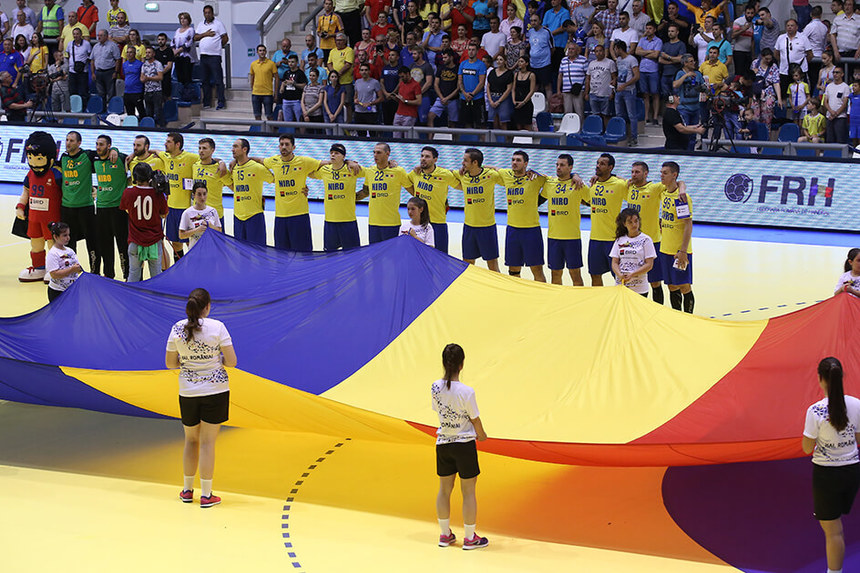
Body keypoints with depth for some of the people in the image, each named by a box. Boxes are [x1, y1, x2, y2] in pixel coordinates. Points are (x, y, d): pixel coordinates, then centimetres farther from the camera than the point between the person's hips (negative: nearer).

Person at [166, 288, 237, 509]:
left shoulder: (177, 329, -2)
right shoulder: (217, 327, -10)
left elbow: (170, 362, 5)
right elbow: (232, 361, -10)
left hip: (187, 391, 3)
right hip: (215, 390, -3)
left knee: (191, 440, 18)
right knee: (208, 442, 2)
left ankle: (187, 490, 27)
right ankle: (206, 495, 6)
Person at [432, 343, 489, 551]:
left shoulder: (435, 388, -7)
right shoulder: (467, 392, -20)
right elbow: (475, 420, -10)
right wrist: (481, 435, 13)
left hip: (442, 444, 5)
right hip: (464, 444, -5)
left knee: (444, 490, 16)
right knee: (469, 491, 7)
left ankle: (445, 534, 26)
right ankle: (469, 538, 14)